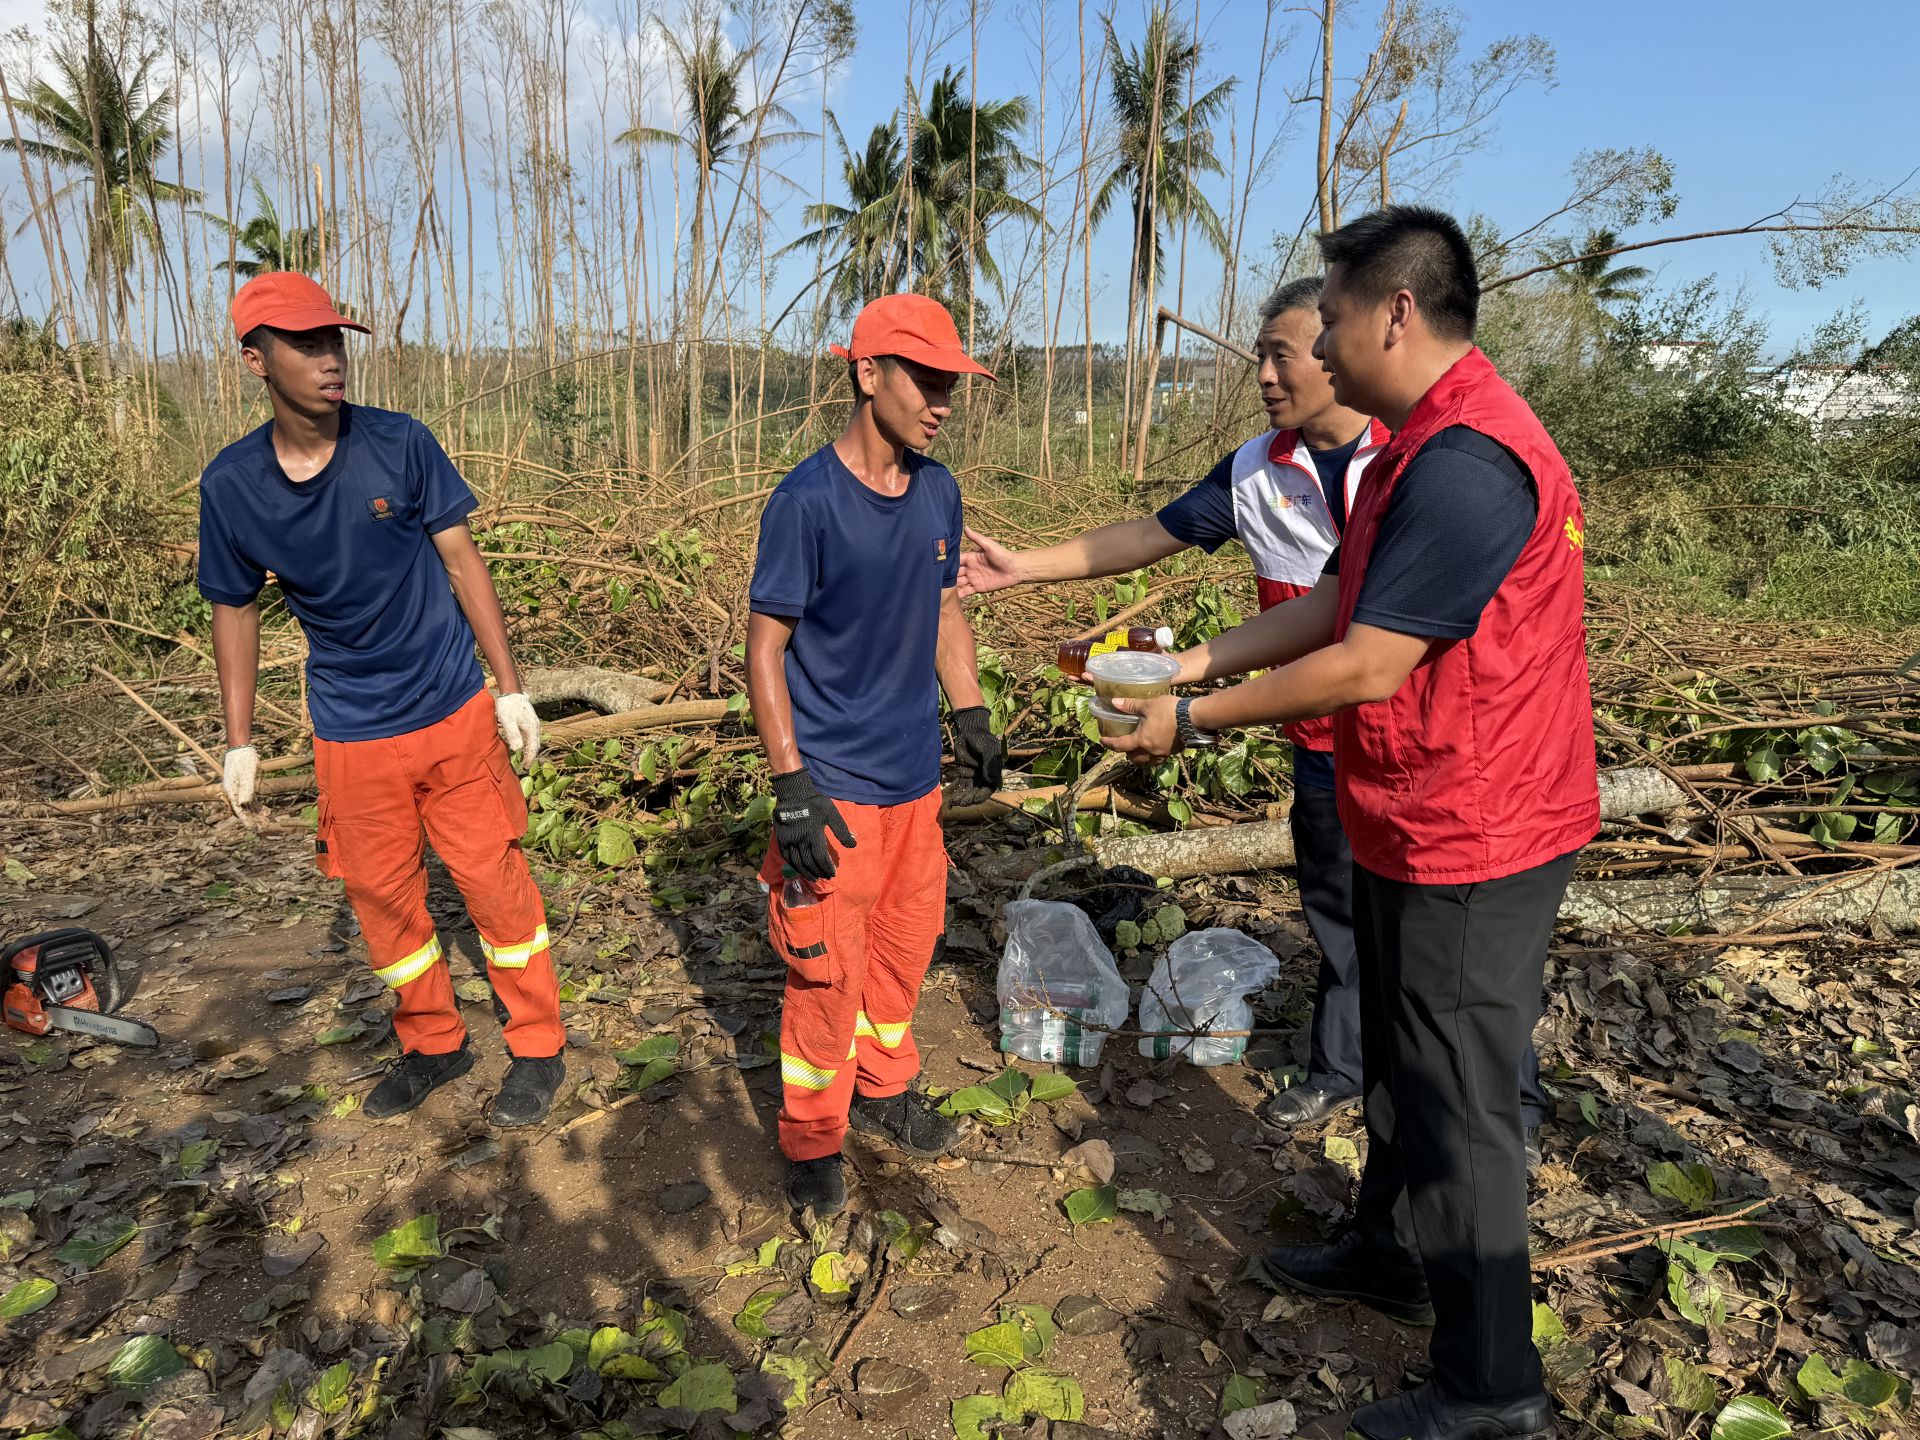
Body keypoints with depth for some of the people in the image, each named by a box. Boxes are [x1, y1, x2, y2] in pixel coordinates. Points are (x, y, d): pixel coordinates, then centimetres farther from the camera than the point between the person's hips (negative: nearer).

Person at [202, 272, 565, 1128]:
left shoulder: (399, 444, -11)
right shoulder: (231, 484, -6)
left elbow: (462, 560, -4)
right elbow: (236, 609, 6)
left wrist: (510, 687, -5)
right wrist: (239, 741, 7)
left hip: (452, 711, -2)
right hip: (351, 734, 2)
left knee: (493, 879, 4)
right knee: (379, 896, 12)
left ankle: (538, 1048, 21)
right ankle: (433, 1045, 34)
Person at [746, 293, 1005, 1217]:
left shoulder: (938, 490, 3)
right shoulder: (807, 500, -17)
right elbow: (765, 647, -14)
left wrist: (971, 716, 13)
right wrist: (792, 788, -18)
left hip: (916, 774, 7)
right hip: (835, 785, -6)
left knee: (907, 940, 18)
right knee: (826, 967, 3)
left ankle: (882, 1089, 41)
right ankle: (812, 1139, 25)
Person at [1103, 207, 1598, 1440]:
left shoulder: (1464, 461, -25)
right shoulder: (1424, 445, 10)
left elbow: (1367, 667, -26)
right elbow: (1336, 600, 13)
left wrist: (1194, 721, -16)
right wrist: (1205, 659, 8)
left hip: (1466, 845, -10)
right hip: (1420, 828, 10)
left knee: (1456, 1101, 4)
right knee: (1402, 1060, 24)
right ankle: (1390, 1254, 45)